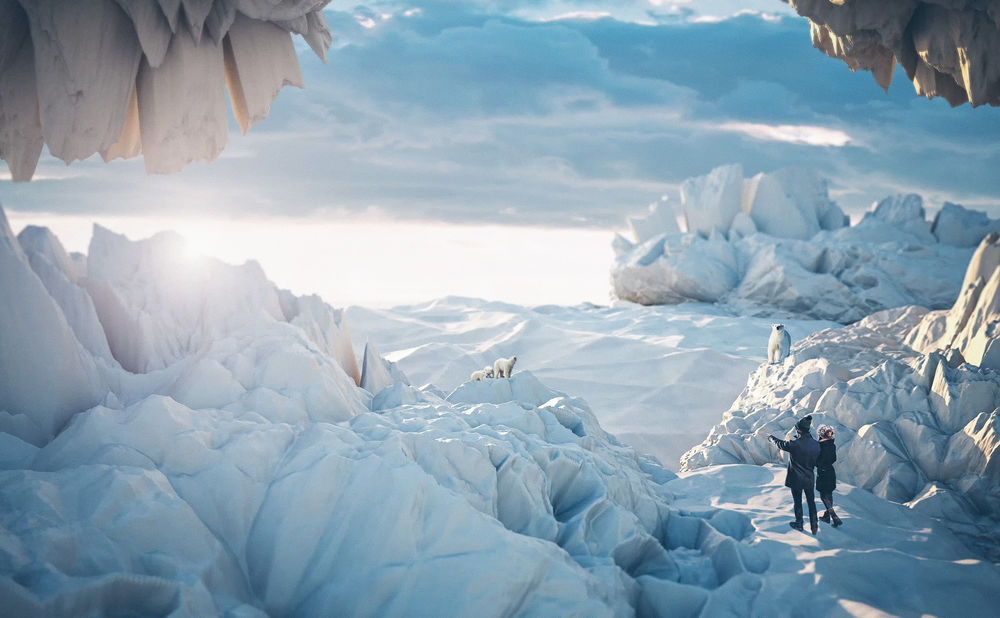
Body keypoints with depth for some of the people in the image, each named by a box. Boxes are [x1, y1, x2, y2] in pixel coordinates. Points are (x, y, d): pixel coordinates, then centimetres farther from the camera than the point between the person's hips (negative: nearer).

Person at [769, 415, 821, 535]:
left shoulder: (794, 444, -24)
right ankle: (814, 526, 17)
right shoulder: (816, 444, -10)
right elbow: (816, 461, 3)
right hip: (809, 479, 4)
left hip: (796, 479, -4)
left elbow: (781, 444, -5)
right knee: (811, 502, 14)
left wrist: (771, 438, 15)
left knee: (797, 502, 14)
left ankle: (799, 524, 28)